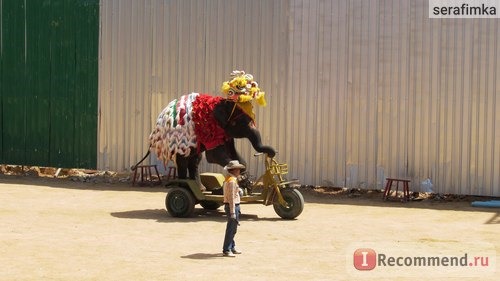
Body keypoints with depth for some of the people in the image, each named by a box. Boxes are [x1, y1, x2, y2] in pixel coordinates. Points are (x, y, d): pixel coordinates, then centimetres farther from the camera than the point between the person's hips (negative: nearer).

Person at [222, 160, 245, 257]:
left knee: (232, 228, 19)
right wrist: (233, 212, -23)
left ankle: (232, 247, 30)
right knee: (231, 229, -7)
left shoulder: (228, 179, 14)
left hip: (231, 205, 11)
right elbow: (231, 197, -22)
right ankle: (226, 250, -4)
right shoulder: (232, 181, -19)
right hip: (232, 206, -11)